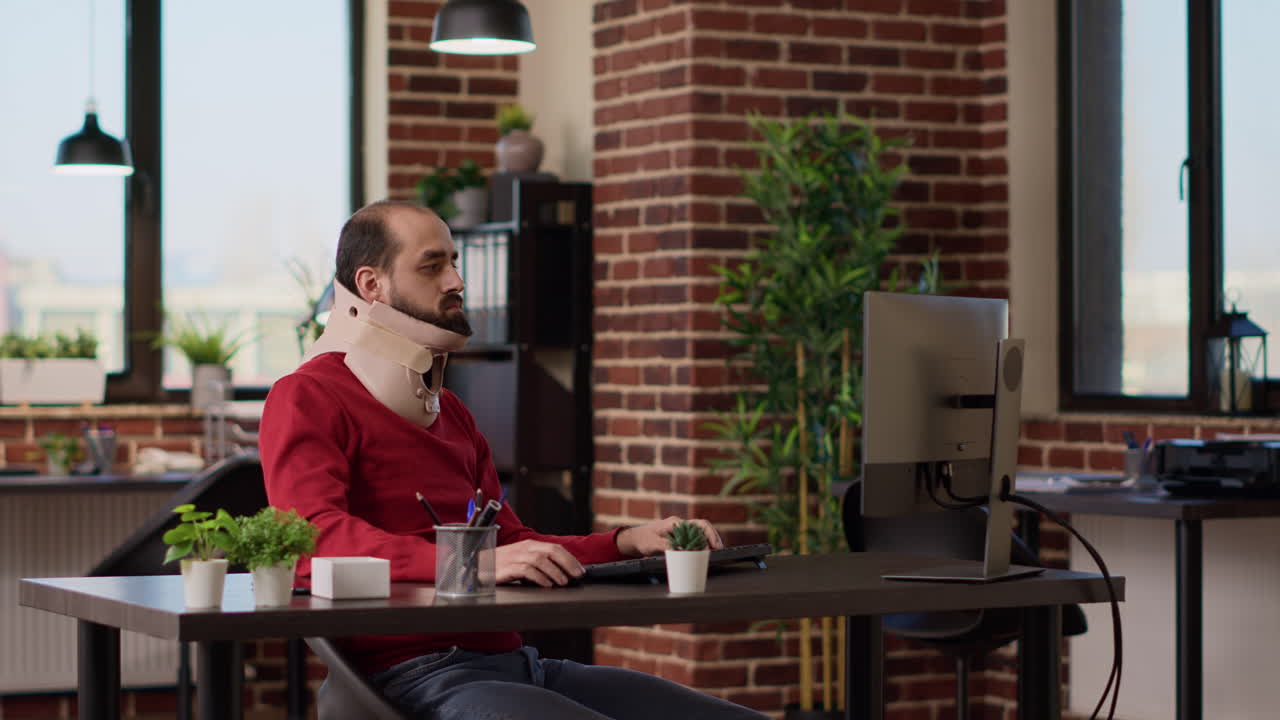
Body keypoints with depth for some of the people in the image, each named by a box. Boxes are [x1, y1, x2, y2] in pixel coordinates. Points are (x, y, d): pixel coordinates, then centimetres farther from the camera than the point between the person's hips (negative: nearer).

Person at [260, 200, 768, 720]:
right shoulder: (307, 399, -1)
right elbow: (314, 536, -19)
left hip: (514, 659, 9)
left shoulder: (450, 412, 26)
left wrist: (628, 542, 10)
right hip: (415, 672, -8)